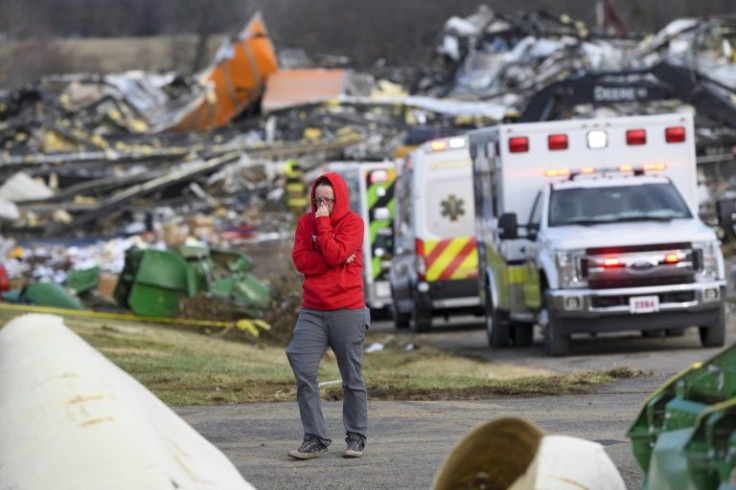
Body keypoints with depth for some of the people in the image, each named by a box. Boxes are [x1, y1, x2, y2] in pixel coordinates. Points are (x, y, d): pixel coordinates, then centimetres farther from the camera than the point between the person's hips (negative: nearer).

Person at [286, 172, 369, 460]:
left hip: (347, 311, -3)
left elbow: (335, 254, -18)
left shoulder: (352, 223, -3)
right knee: (304, 374, -7)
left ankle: (356, 438, 14)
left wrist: (323, 223, -12)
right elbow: (300, 260, -4)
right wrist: (337, 261, -13)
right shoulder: (306, 222, 9)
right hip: (312, 312, 3)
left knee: (352, 378, 4)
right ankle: (315, 438, -3)